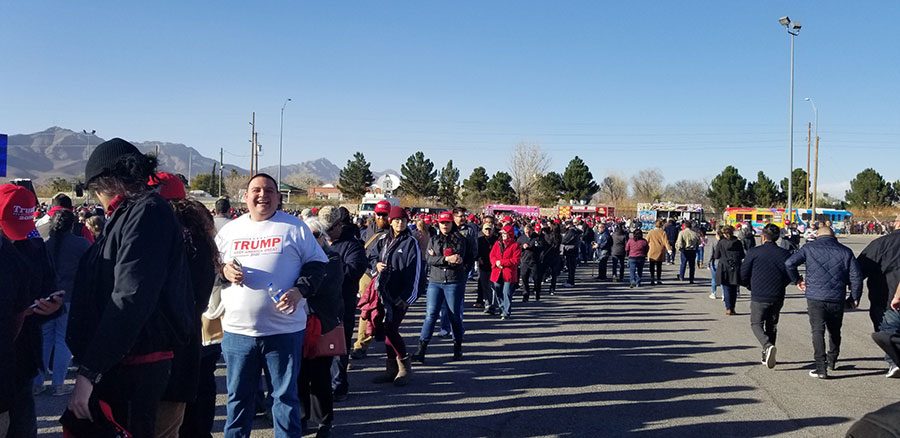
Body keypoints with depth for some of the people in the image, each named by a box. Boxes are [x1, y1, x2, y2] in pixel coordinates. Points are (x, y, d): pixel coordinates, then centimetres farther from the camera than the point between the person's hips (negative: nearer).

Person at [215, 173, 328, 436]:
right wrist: (223, 272, -6)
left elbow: (317, 264, 3)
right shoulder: (230, 230, 11)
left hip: (284, 329, -2)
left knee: (285, 394, 7)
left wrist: (300, 290, -13)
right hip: (237, 329, 3)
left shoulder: (295, 227, 2)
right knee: (238, 395, 13)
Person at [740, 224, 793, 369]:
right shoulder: (785, 254, 1)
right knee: (771, 326, 18)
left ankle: (768, 346, -19)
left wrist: (751, 287, 14)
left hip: (759, 297, -3)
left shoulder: (753, 252, -7)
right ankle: (766, 356, 21)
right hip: (777, 297, 3)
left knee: (756, 324, 8)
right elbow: (790, 276, 4)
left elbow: (743, 274, -5)